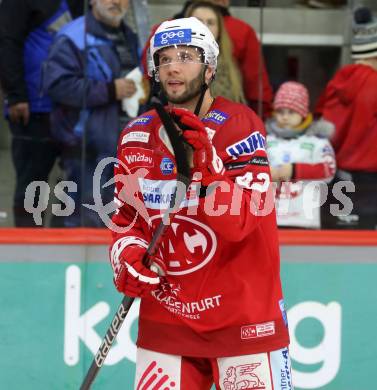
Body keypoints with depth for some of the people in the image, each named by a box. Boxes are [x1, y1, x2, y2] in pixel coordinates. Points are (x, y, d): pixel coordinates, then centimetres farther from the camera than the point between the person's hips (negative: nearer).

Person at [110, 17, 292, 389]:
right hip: (164, 314, 4)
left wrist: (204, 161, -31)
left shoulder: (240, 126, -9)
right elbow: (126, 218, 14)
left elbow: (237, 223, -18)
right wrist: (128, 257, -6)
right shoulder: (137, 138, 6)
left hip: (243, 315, -4)